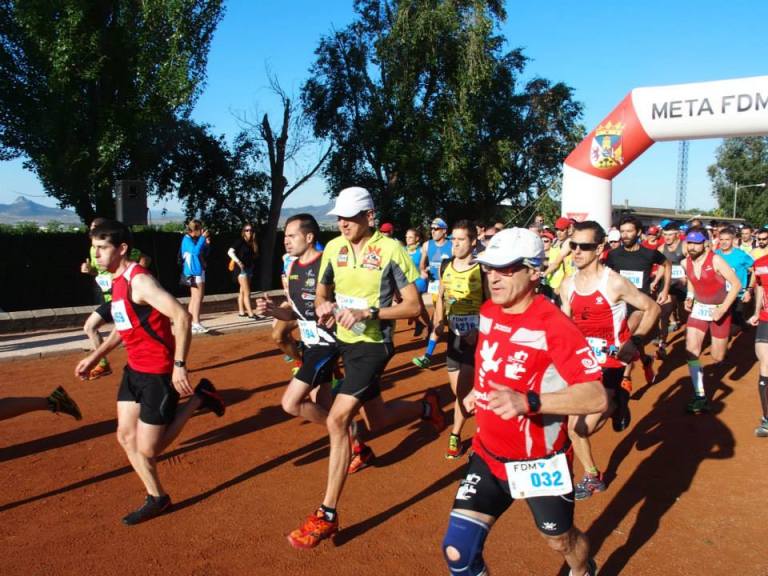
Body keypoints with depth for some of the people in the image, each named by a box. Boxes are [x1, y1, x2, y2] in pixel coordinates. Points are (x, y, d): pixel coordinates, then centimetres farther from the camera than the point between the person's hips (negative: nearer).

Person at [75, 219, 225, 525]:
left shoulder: (139, 281, -21)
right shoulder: (118, 280, 9)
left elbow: (181, 316, -29)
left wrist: (179, 365, -30)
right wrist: (95, 356, 22)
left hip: (158, 373, -9)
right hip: (134, 370, 9)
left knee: (147, 449, -3)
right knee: (125, 436, 11)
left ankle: (198, 398, 11)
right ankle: (156, 498, 27)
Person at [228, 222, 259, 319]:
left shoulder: (252, 243, 10)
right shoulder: (240, 241, -10)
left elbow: (255, 255, 12)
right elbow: (230, 252, -17)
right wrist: (238, 262, -22)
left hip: (249, 268, 7)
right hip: (241, 269, -7)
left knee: (242, 291, 13)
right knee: (247, 292, -11)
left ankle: (241, 311, 18)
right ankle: (250, 314, -13)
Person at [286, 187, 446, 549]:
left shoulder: (390, 249, -15)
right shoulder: (334, 248, 1)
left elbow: (413, 305, -13)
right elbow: (321, 293, 13)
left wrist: (367, 312, -24)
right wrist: (323, 307, -11)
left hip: (373, 344, -7)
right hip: (344, 342, 7)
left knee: (337, 419, -17)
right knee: (376, 419, 19)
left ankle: (327, 515, -7)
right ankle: (427, 407, 49)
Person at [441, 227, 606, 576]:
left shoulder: (554, 325, -24)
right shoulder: (487, 312, -2)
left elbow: (596, 399, -33)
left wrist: (528, 402, -44)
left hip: (540, 463, -5)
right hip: (488, 454, 5)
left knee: (561, 541, 21)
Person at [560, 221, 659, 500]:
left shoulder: (615, 283, -17)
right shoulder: (567, 285, 0)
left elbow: (652, 309, -6)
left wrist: (635, 341, -12)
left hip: (610, 362, -5)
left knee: (583, 427, -14)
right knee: (572, 428, 7)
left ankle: (616, 405, 18)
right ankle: (592, 477, 30)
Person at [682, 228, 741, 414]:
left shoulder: (715, 260, -21)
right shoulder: (686, 263, -5)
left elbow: (736, 284, -19)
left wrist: (723, 309, -24)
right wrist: (689, 297, -1)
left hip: (719, 309, -4)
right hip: (699, 308, 4)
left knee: (717, 358, 5)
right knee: (691, 351, -13)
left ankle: (717, 348, 46)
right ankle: (701, 397, -6)